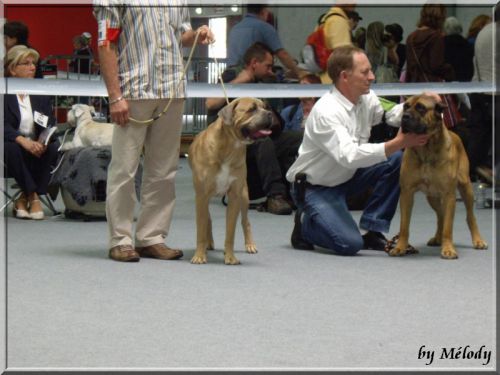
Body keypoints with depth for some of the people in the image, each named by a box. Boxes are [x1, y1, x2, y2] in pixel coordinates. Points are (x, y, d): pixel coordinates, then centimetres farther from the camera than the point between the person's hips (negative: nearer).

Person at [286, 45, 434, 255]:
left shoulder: (366, 99, -4)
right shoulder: (326, 112, -29)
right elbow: (349, 156, -39)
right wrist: (398, 143, -44)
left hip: (346, 176, 8)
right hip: (315, 188, -8)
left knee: (396, 160, -10)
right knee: (350, 244, -25)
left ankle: (372, 230, -2)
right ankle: (306, 223, 6)